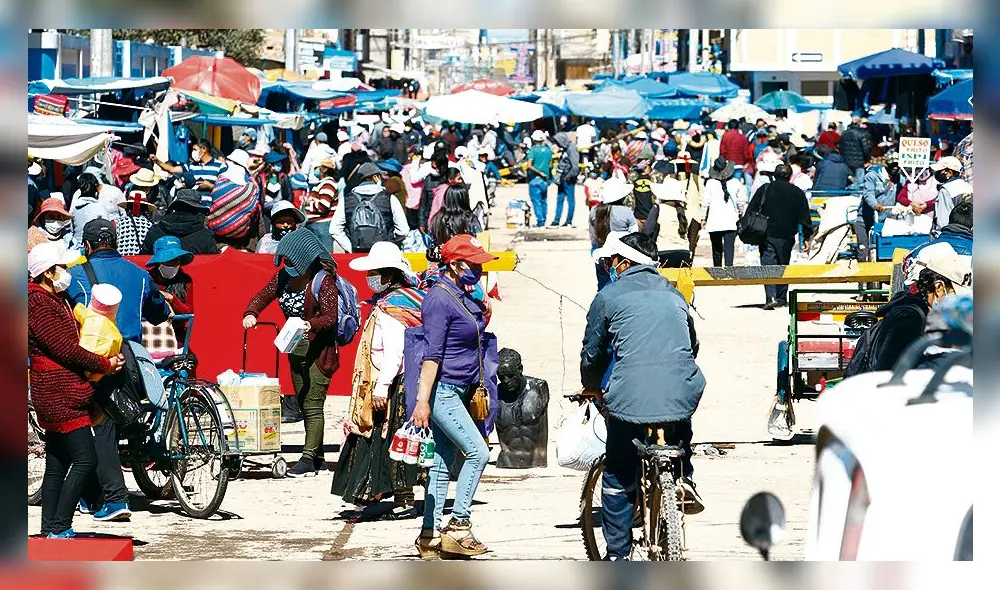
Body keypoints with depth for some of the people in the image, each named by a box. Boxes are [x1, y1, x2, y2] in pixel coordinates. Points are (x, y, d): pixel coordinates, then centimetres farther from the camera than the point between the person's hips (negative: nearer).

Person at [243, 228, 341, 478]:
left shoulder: (322, 280, -13)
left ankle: (308, 458, -12)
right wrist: (251, 313, -13)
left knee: (312, 405, -11)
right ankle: (318, 459, 16)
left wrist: (310, 324, -38)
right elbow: (262, 297, 8)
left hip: (319, 351, -8)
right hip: (296, 350, 8)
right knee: (304, 405, 10)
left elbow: (330, 317, -19)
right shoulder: (284, 277, 6)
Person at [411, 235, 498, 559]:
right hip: (441, 391, -10)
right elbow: (432, 355, -22)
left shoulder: (463, 297, 13)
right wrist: (422, 400, -25)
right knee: (477, 451, -12)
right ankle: (458, 526, -8)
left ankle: (430, 535, 11)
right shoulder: (440, 300, -16)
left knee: (442, 463, 9)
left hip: (456, 392, 10)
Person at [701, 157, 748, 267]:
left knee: (717, 250, 14)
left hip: (714, 221, 0)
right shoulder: (736, 183, -1)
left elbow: (705, 202, -3)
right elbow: (741, 202, 5)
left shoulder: (710, 183, -5)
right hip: (731, 222, 0)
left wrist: (703, 218, 9)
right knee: (729, 249, -6)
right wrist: (741, 216, 21)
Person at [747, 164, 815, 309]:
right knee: (783, 265, 18)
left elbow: (751, 211, 1)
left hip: (767, 236, -2)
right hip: (787, 237, 2)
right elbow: (805, 217, 5)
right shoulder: (797, 193, 4)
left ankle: (771, 297, -23)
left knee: (768, 266, -7)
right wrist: (807, 237, 10)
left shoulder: (764, 189, 1)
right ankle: (781, 297, 22)